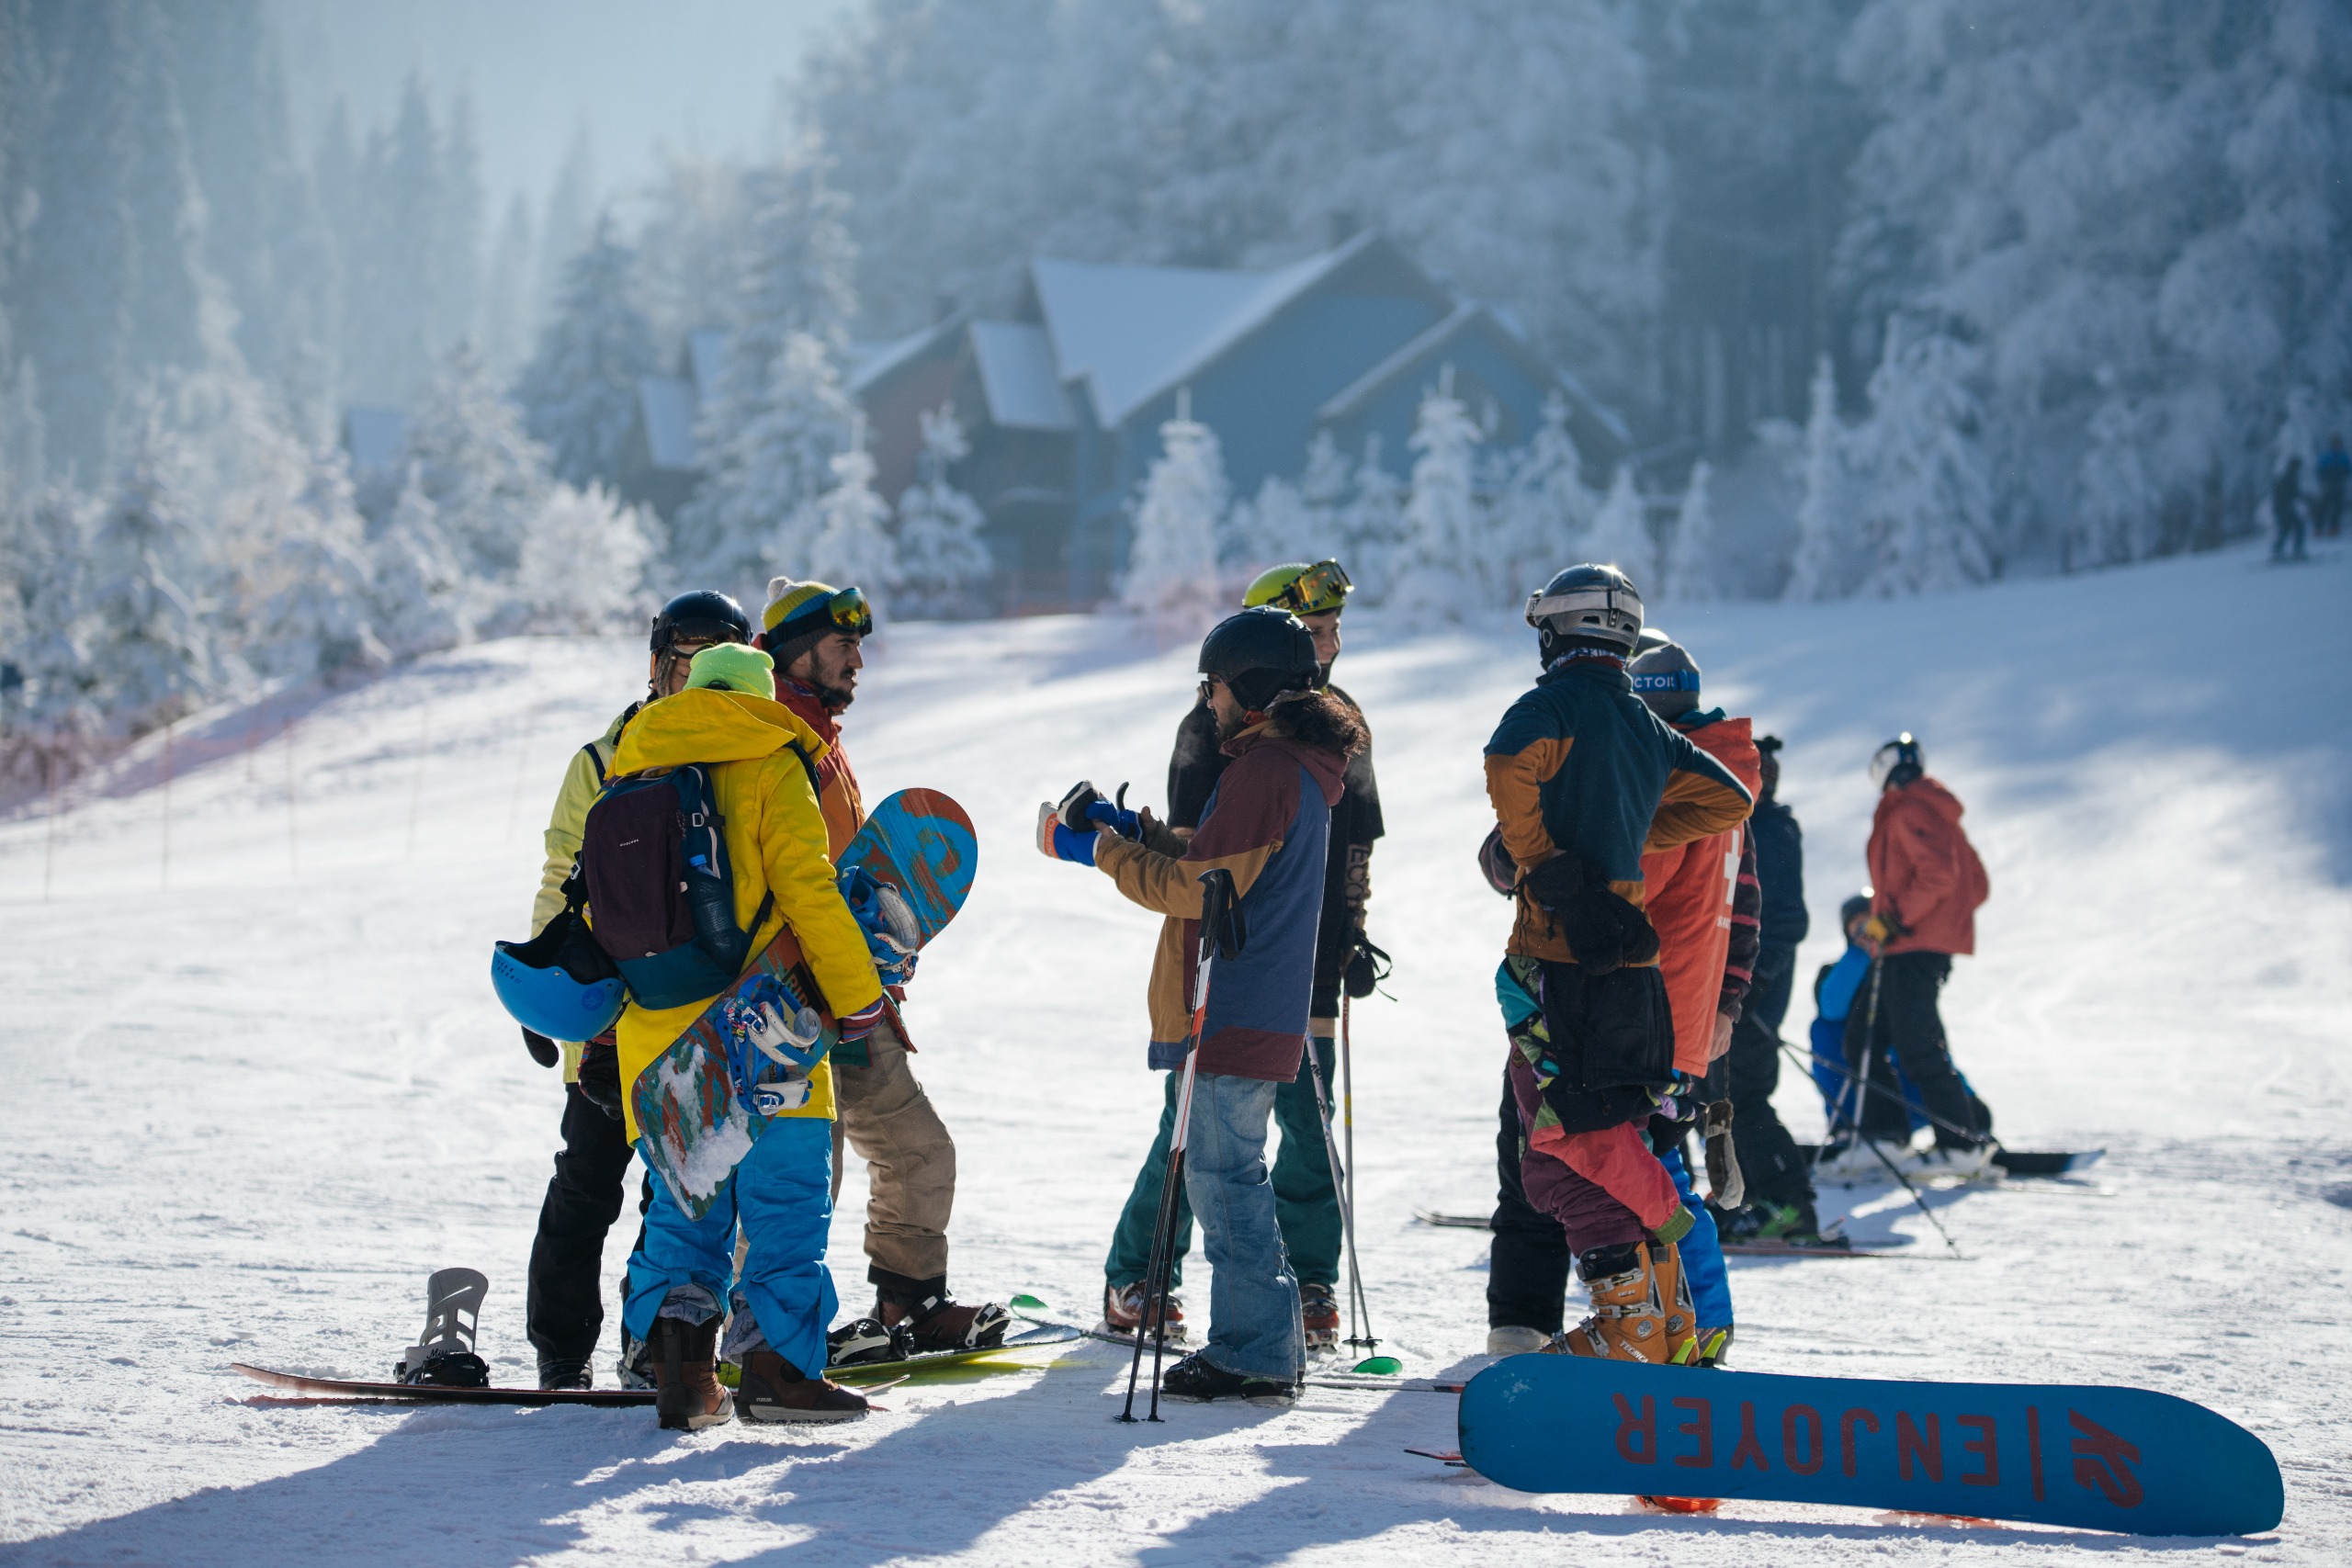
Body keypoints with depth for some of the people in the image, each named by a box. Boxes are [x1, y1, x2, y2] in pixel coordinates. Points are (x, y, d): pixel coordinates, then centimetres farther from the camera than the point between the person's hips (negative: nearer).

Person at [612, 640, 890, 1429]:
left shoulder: (632, 770, 12)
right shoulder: (769, 768, -4)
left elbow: (603, 904, 16)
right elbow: (808, 892, -11)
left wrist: (608, 1008, 26)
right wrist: (859, 999, -6)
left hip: (658, 1031, 5)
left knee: (684, 1202, 13)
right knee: (784, 1193, 2)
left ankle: (678, 1356, 1)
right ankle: (776, 1365, -1)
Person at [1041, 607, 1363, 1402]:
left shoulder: (1264, 770, -16)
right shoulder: (1297, 763, 16)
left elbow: (1198, 887, -19)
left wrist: (1104, 851, -9)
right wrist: (1132, 828, 14)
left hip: (1231, 1013, -10)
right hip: (1264, 1010, 10)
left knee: (1223, 1172, -6)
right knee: (1221, 1167, 17)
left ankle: (1255, 1353, -3)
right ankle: (1266, 1341, 22)